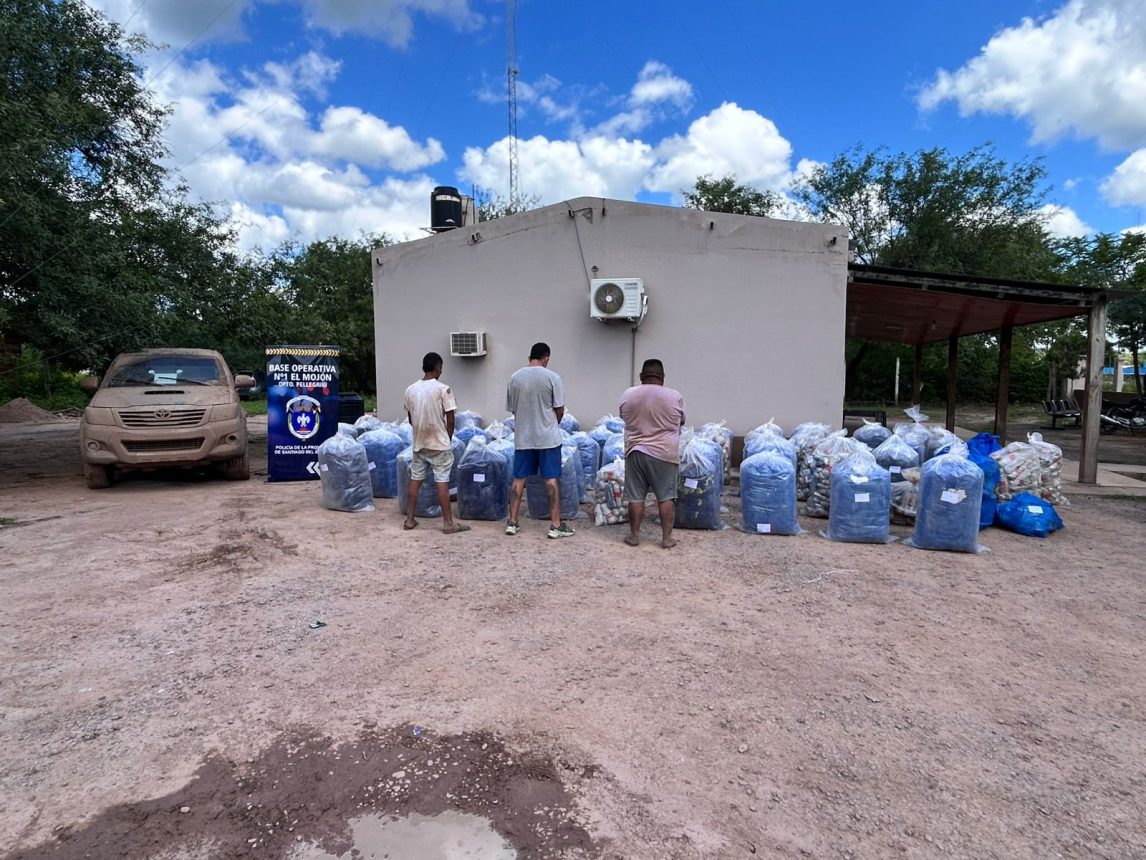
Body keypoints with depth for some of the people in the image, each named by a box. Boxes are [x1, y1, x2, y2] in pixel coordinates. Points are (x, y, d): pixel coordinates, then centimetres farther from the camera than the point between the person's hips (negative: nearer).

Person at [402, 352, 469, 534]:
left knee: (415, 481, 12)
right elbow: (450, 420, -10)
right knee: (442, 482, -2)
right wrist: (448, 438, 5)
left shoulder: (410, 390, 3)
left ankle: (409, 520, 18)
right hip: (439, 444, -5)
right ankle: (448, 523, 3)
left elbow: (410, 419, 11)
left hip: (419, 444, 5)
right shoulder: (443, 389, -12)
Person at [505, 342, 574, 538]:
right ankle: (556, 525, 5)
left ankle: (512, 522, 14)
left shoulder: (515, 378, 3)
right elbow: (560, 409, -6)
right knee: (551, 480, 1)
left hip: (523, 437, 3)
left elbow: (512, 408, 10)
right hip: (548, 437, -3)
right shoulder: (552, 377, -8)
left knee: (518, 480, 10)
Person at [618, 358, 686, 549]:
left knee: (636, 496, 7)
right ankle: (667, 538, 9)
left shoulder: (627, 395, 0)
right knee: (666, 496, 6)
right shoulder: (675, 396, -5)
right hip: (664, 453, -1)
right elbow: (681, 422, 9)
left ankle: (634, 535, 13)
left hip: (635, 451, 2)